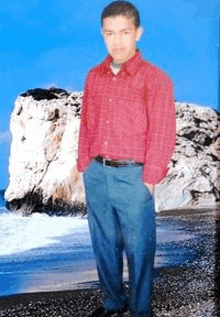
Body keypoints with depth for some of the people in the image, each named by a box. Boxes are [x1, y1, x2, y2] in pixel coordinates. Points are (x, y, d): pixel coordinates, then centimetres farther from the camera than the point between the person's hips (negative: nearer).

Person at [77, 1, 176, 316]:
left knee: (138, 248, 6)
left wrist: (149, 179, -10)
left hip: (133, 177, -5)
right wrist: (84, 167, 9)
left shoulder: (155, 79, -8)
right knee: (104, 243, 16)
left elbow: (162, 135, -9)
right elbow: (86, 126, 12)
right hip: (96, 175, 5)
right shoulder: (94, 76, 8)